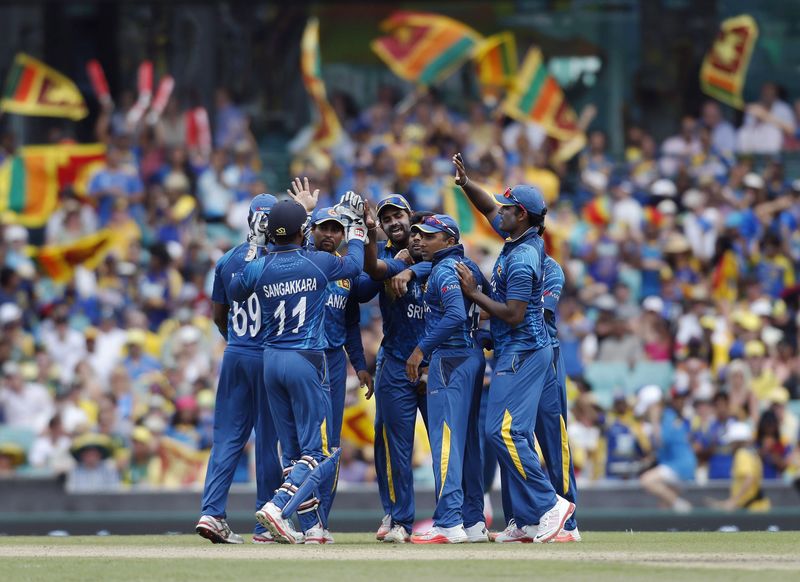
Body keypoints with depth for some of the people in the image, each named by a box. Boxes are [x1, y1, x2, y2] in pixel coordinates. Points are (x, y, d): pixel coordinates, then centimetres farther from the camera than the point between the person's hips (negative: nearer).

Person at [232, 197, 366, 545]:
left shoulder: (257, 269, -1)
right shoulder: (317, 263, -7)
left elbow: (235, 293, 21)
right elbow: (354, 265, 13)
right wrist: (356, 225, 26)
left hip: (271, 360, 4)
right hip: (307, 361, -4)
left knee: (292, 450, 10)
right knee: (315, 450, -2)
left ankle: (311, 526, 10)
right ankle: (278, 506, -22)